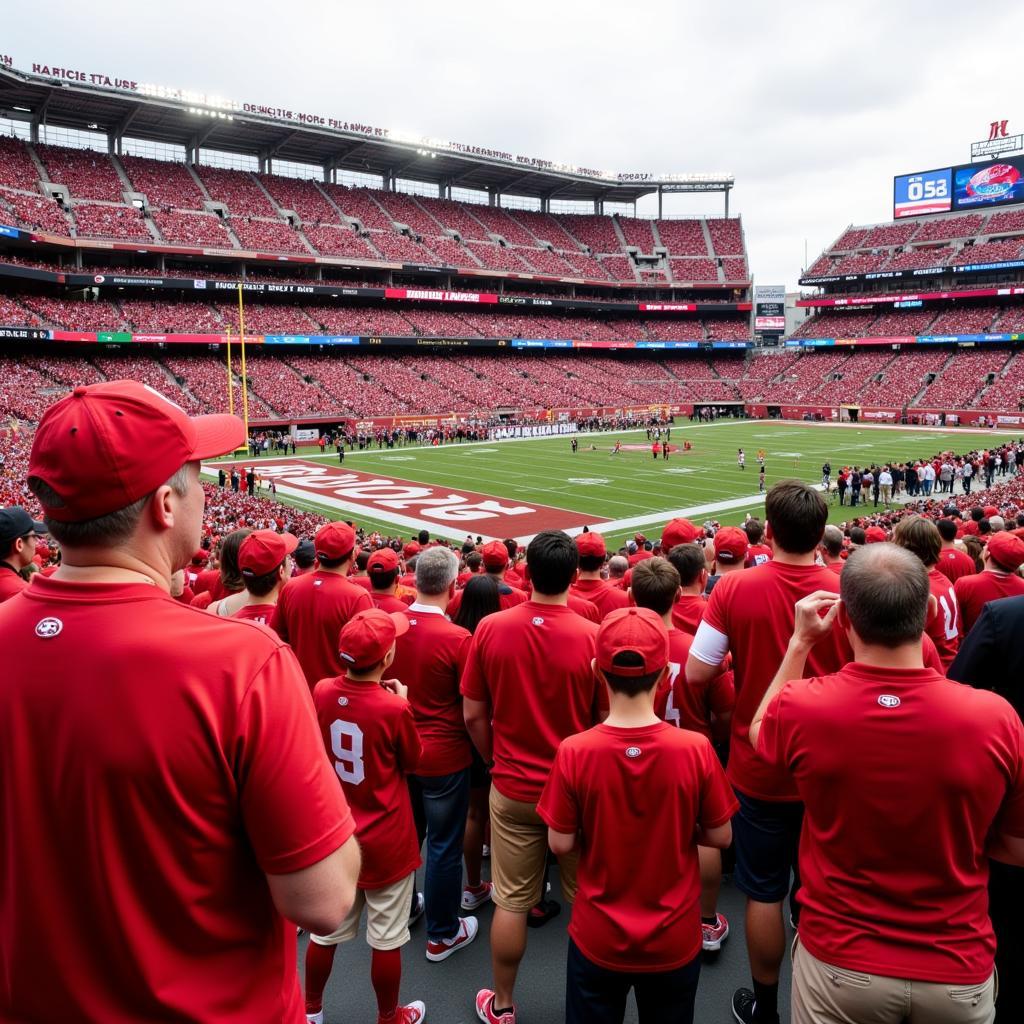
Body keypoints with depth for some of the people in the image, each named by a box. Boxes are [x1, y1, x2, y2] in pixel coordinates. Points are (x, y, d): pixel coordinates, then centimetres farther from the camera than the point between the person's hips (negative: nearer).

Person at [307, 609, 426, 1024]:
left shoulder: (322, 691, -11)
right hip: (385, 840, -5)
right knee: (386, 939, 15)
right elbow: (413, 762, -7)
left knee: (326, 929, 22)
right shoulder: (394, 707, -25)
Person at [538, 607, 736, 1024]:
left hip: (598, 940, 0)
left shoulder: (574, 752, -22)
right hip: (674, 941, 1)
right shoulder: (696, 749, -21)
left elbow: (560, 844, -12)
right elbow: (720, 837, -8)